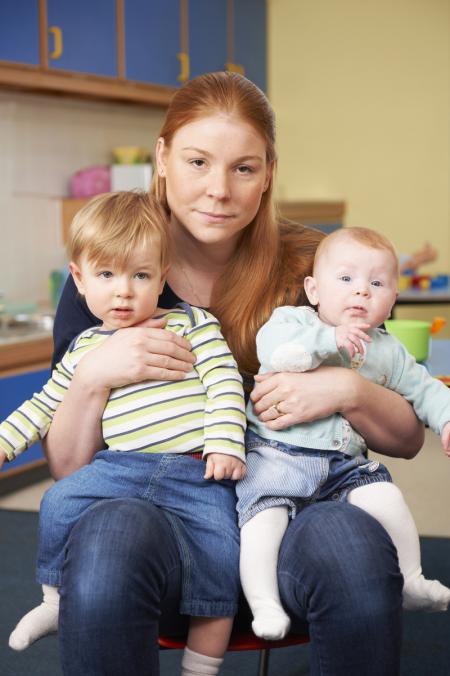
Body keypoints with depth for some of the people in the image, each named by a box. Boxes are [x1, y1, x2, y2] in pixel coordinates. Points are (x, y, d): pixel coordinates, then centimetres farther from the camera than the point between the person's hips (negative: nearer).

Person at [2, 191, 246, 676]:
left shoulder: (189, 322, 7)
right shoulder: (83, 349, 16)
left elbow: (224, 381, -1)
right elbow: (43, 406, 25)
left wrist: (225, 443, -14)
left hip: (199, 471, -2)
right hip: (123, 465, 2)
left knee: (218, 558, -15)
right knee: (59, 504, -17)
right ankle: (55, 599, 7)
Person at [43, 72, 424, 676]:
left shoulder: (310, 269, 3)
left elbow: (408, 439, 8)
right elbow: (66, 469, 3)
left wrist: (348, 390, -13)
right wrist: (93, 378, -15)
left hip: (284, 518, 1)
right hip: (156, 513, 0)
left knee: (354, 542, -33)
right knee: (109, 533, -35)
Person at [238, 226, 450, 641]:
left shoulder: (387, 350, 15)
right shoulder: (292, 319, 0)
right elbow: (272, 347, -22)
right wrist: (329, 339, -28)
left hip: (345, 463, 4)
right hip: (276, 454, -3)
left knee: (386, 497, -15)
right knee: (264, 516, -24)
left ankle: (411, 582, 4)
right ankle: (264, 605, -19)